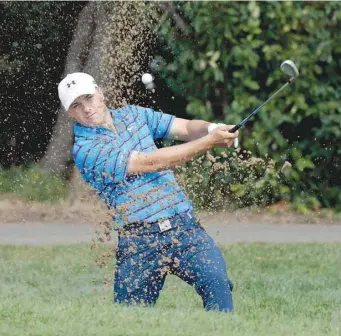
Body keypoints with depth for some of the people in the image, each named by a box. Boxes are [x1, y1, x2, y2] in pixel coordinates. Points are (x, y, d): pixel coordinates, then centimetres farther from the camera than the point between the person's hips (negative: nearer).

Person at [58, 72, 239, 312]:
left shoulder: (134, 114, 13)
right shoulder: (85, 150, -8)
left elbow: (186, 127, 10)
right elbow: (150, 163, -15)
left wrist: (211, 129, -16)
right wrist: (210, 141, -18)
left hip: (184, 225, 3)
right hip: (138, 244, -3)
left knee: (217, 282, -21)